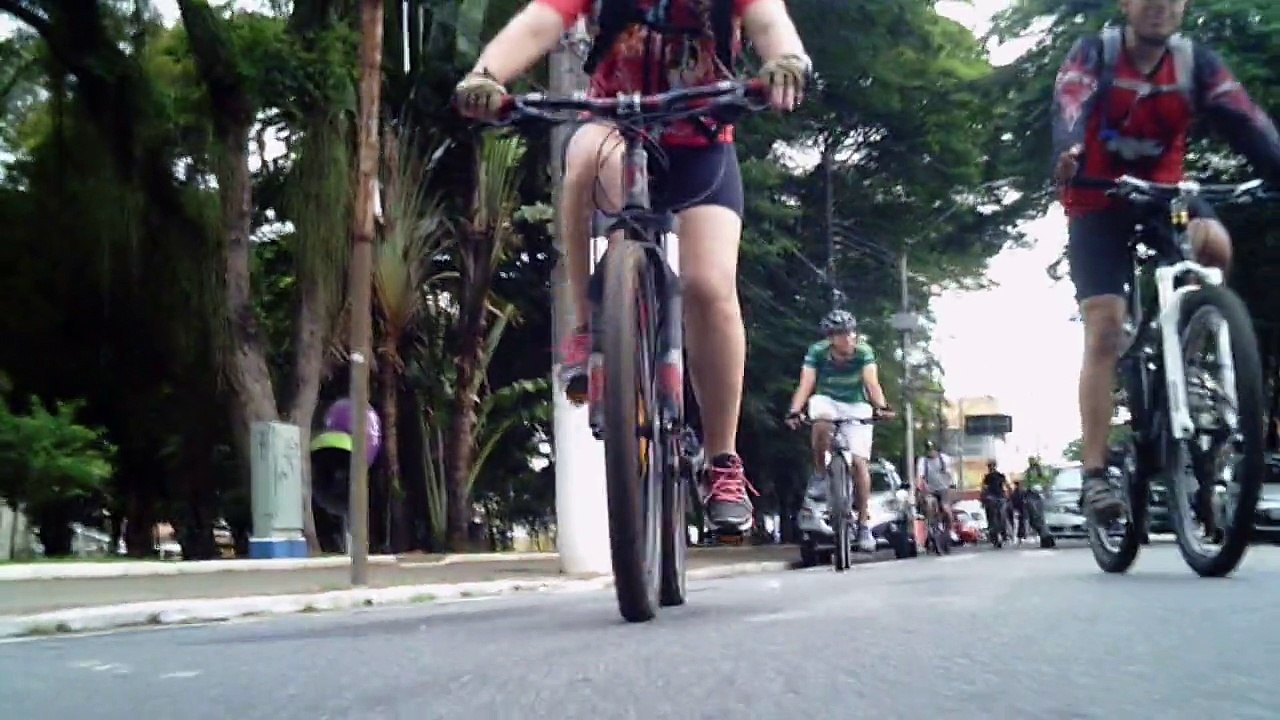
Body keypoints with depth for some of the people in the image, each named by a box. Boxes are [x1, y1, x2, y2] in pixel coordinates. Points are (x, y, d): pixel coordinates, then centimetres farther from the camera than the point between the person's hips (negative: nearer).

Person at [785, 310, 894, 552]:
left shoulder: (864, 351, -20)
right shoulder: (817, 351, -20)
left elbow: (872, 383, -30)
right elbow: (806, 384, -29)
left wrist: (881, 406, -50)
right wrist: (794, 411, -46)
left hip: (856, 406, 0)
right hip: (827, 401, 0)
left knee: (859, 461, -12)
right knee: (822, 422, -37)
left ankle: (863, 523, 0)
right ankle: (819, 478, -17)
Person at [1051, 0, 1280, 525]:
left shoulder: (1196, 62, -4)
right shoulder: (1093, 54, -11)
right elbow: (1069, 110, -31)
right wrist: (1069, 155, -53)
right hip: (1099, 206, -3)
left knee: (1214, 243, -30)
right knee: (1104, 333, -13)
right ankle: (1095, 474, -12)